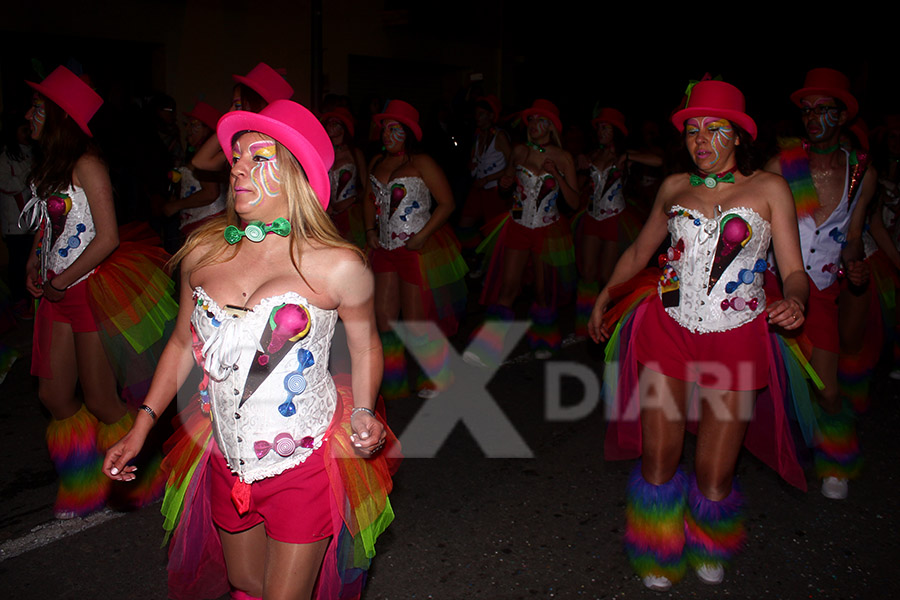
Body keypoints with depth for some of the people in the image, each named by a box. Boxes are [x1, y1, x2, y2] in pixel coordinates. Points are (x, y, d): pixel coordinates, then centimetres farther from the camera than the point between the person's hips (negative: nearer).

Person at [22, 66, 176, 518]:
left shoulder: (86, 165, -13)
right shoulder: (47, 166, 12)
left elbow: (107, 238, -20)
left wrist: (60, 282, -13)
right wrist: (33, 266, 6)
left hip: (93, 290, -8)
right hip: (59, 294, 8)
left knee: (101, 403, 1)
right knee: (53, 395, 10)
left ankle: (139, 482, 23)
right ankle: (84, 488, 28)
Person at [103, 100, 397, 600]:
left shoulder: (339, 267, -15)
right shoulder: (203, 253, -3)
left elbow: (365, 347, 0)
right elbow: (185, 343, 10)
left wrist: (363, 415, -15)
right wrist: (143, 425, 8)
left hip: (306, 466, -4)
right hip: (228, 463, 5)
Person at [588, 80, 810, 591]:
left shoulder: (769, 189, 2)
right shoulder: (675, 188, 9)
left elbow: (794, 271, -1)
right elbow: (640, 251, 21)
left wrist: (794, 302, -22)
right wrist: (604, 297, 15)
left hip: (735, 342, -2)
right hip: (667, 332, 2)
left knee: (715, 474, 2)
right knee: (658, 459, 4)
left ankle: (709, 549, 37)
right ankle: (660, 557, 32)